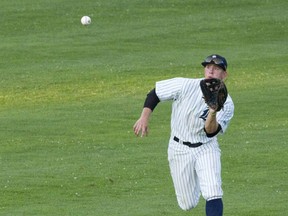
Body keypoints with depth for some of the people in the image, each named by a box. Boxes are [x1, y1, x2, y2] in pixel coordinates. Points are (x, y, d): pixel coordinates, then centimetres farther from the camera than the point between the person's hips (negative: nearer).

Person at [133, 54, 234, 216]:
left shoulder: (226, 104, -15)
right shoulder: (186, 86, -16)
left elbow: (211, 132, -26)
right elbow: (154, 93, -5)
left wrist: (213, 113, -45)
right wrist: (144, 118, -15)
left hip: (206, 149, 0)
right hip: (179, 149, 0)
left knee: (213, 194, -23)